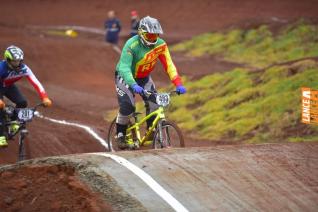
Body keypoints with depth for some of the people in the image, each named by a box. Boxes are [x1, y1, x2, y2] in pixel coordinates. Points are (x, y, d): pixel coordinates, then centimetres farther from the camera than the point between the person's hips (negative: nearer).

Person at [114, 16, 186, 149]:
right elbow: (124, 68, -39)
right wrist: (134, 85, -54)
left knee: (154, 103, -12)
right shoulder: (132, 45, -32)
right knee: (127, 106, -20)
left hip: (144, 77, 5)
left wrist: (178, 84, -29)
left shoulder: (160, 45, -18)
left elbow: (169, 65, -17)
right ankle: (120, 136, -1)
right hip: (125, 77, -5)